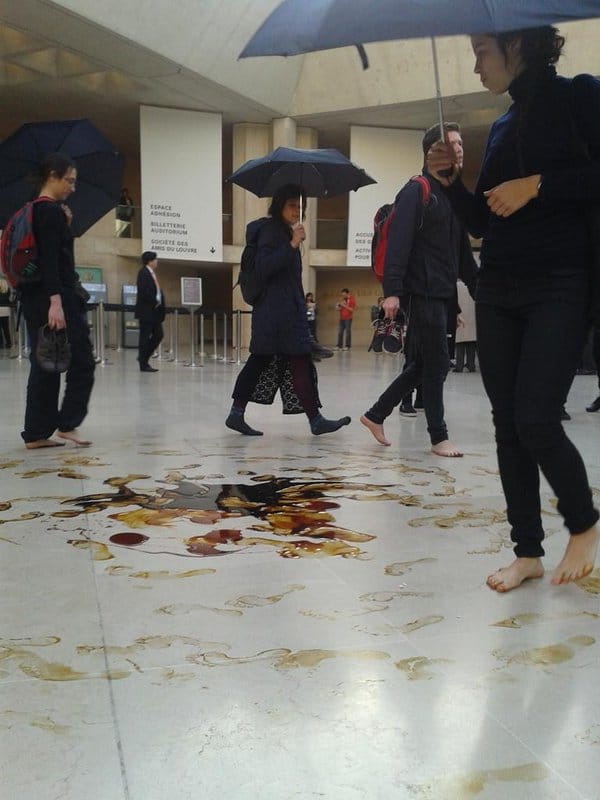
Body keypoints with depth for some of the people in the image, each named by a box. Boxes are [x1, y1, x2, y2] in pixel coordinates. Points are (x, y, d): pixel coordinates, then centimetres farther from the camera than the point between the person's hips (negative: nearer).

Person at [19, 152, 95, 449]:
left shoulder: (34, 211, 18)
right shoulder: (52, 211, -10)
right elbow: (50, 260, -20)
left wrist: (64, 225, 11)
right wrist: (55, 301, -26)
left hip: (34, 298, 9)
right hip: (52, 295, -9)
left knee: (44, 365, 9)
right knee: (81, 361, -1)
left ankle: (36, 433, 10)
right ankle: (68, 423, 0)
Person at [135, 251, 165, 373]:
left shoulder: (152, 273, 17)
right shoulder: (143, 273, -11)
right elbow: (144, 292, -21)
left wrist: (159, 303, 4)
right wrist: (154, 302, -14)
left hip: (155, 311, 9)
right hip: (146, 311, -9)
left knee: (158, 335, 9)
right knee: (145, 337, -3)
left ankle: (143, 357, 21)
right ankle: (143, 365, 2)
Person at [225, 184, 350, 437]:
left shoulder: (284, 231, 20)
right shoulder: (271, 230, -9)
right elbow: (262, 269, -20)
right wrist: (292, 245, -23)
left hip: (288, 309, 10)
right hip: (279, 310, -10)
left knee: (261, 361, 8)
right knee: (300, 362, -7)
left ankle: (237, 414, 10)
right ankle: (315, 420, -2)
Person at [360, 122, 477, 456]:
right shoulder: (416, 191, -6)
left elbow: (463, 250, 23)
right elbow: (398, 244, -16)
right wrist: (392, 291, -24)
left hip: (444, 294, 8)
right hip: (423, 293, -8)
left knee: (422, 365, 11)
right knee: (436, 365, -3)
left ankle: (376, 414, 23)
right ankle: (439, 436, 10)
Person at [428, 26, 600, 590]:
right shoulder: (502, 126, 19)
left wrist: (538, 184, -15)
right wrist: (451, 180, 4)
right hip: (498, 291, 7)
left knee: (536, 419, -13)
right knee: (508, 424, 3)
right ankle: (527, 551, 14)